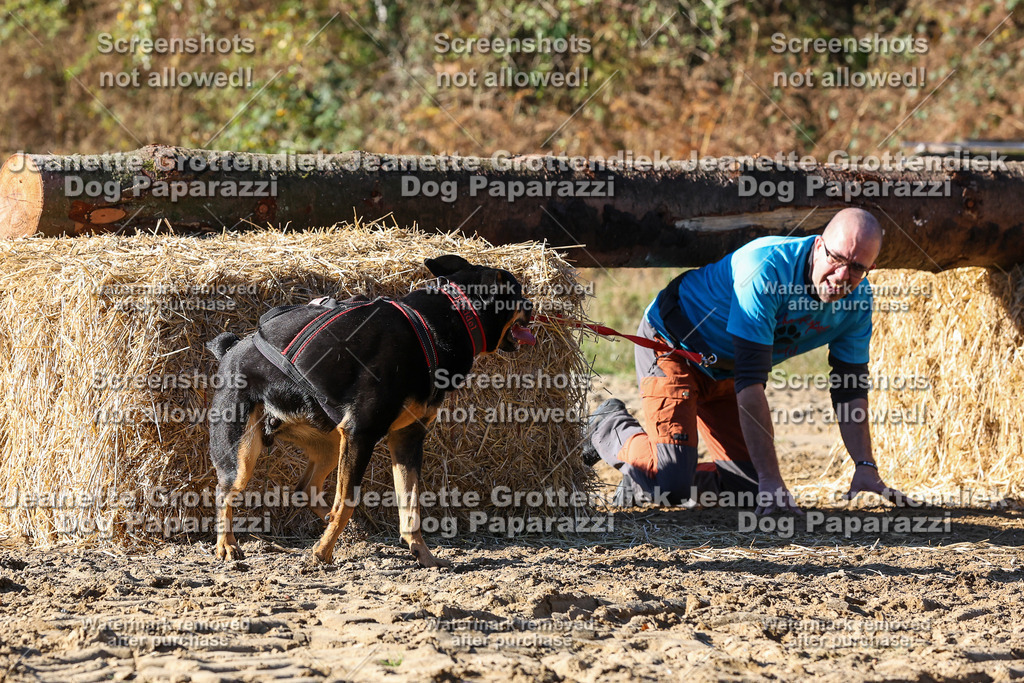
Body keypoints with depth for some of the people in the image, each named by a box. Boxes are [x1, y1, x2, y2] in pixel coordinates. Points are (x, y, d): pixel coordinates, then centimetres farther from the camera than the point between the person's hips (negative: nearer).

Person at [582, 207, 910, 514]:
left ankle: (646, 478, 19)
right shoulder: (768, 267, -36)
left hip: (722, 371, 7)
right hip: (672, 346, -7)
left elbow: (851, 387, -3)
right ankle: (611, 427, 9)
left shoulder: (858, 299, -14)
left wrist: (865, 465, -17)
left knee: (750, 486, -2)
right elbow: (750, 379, -37)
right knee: (673, 485, -21)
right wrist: (771, 478, -39)